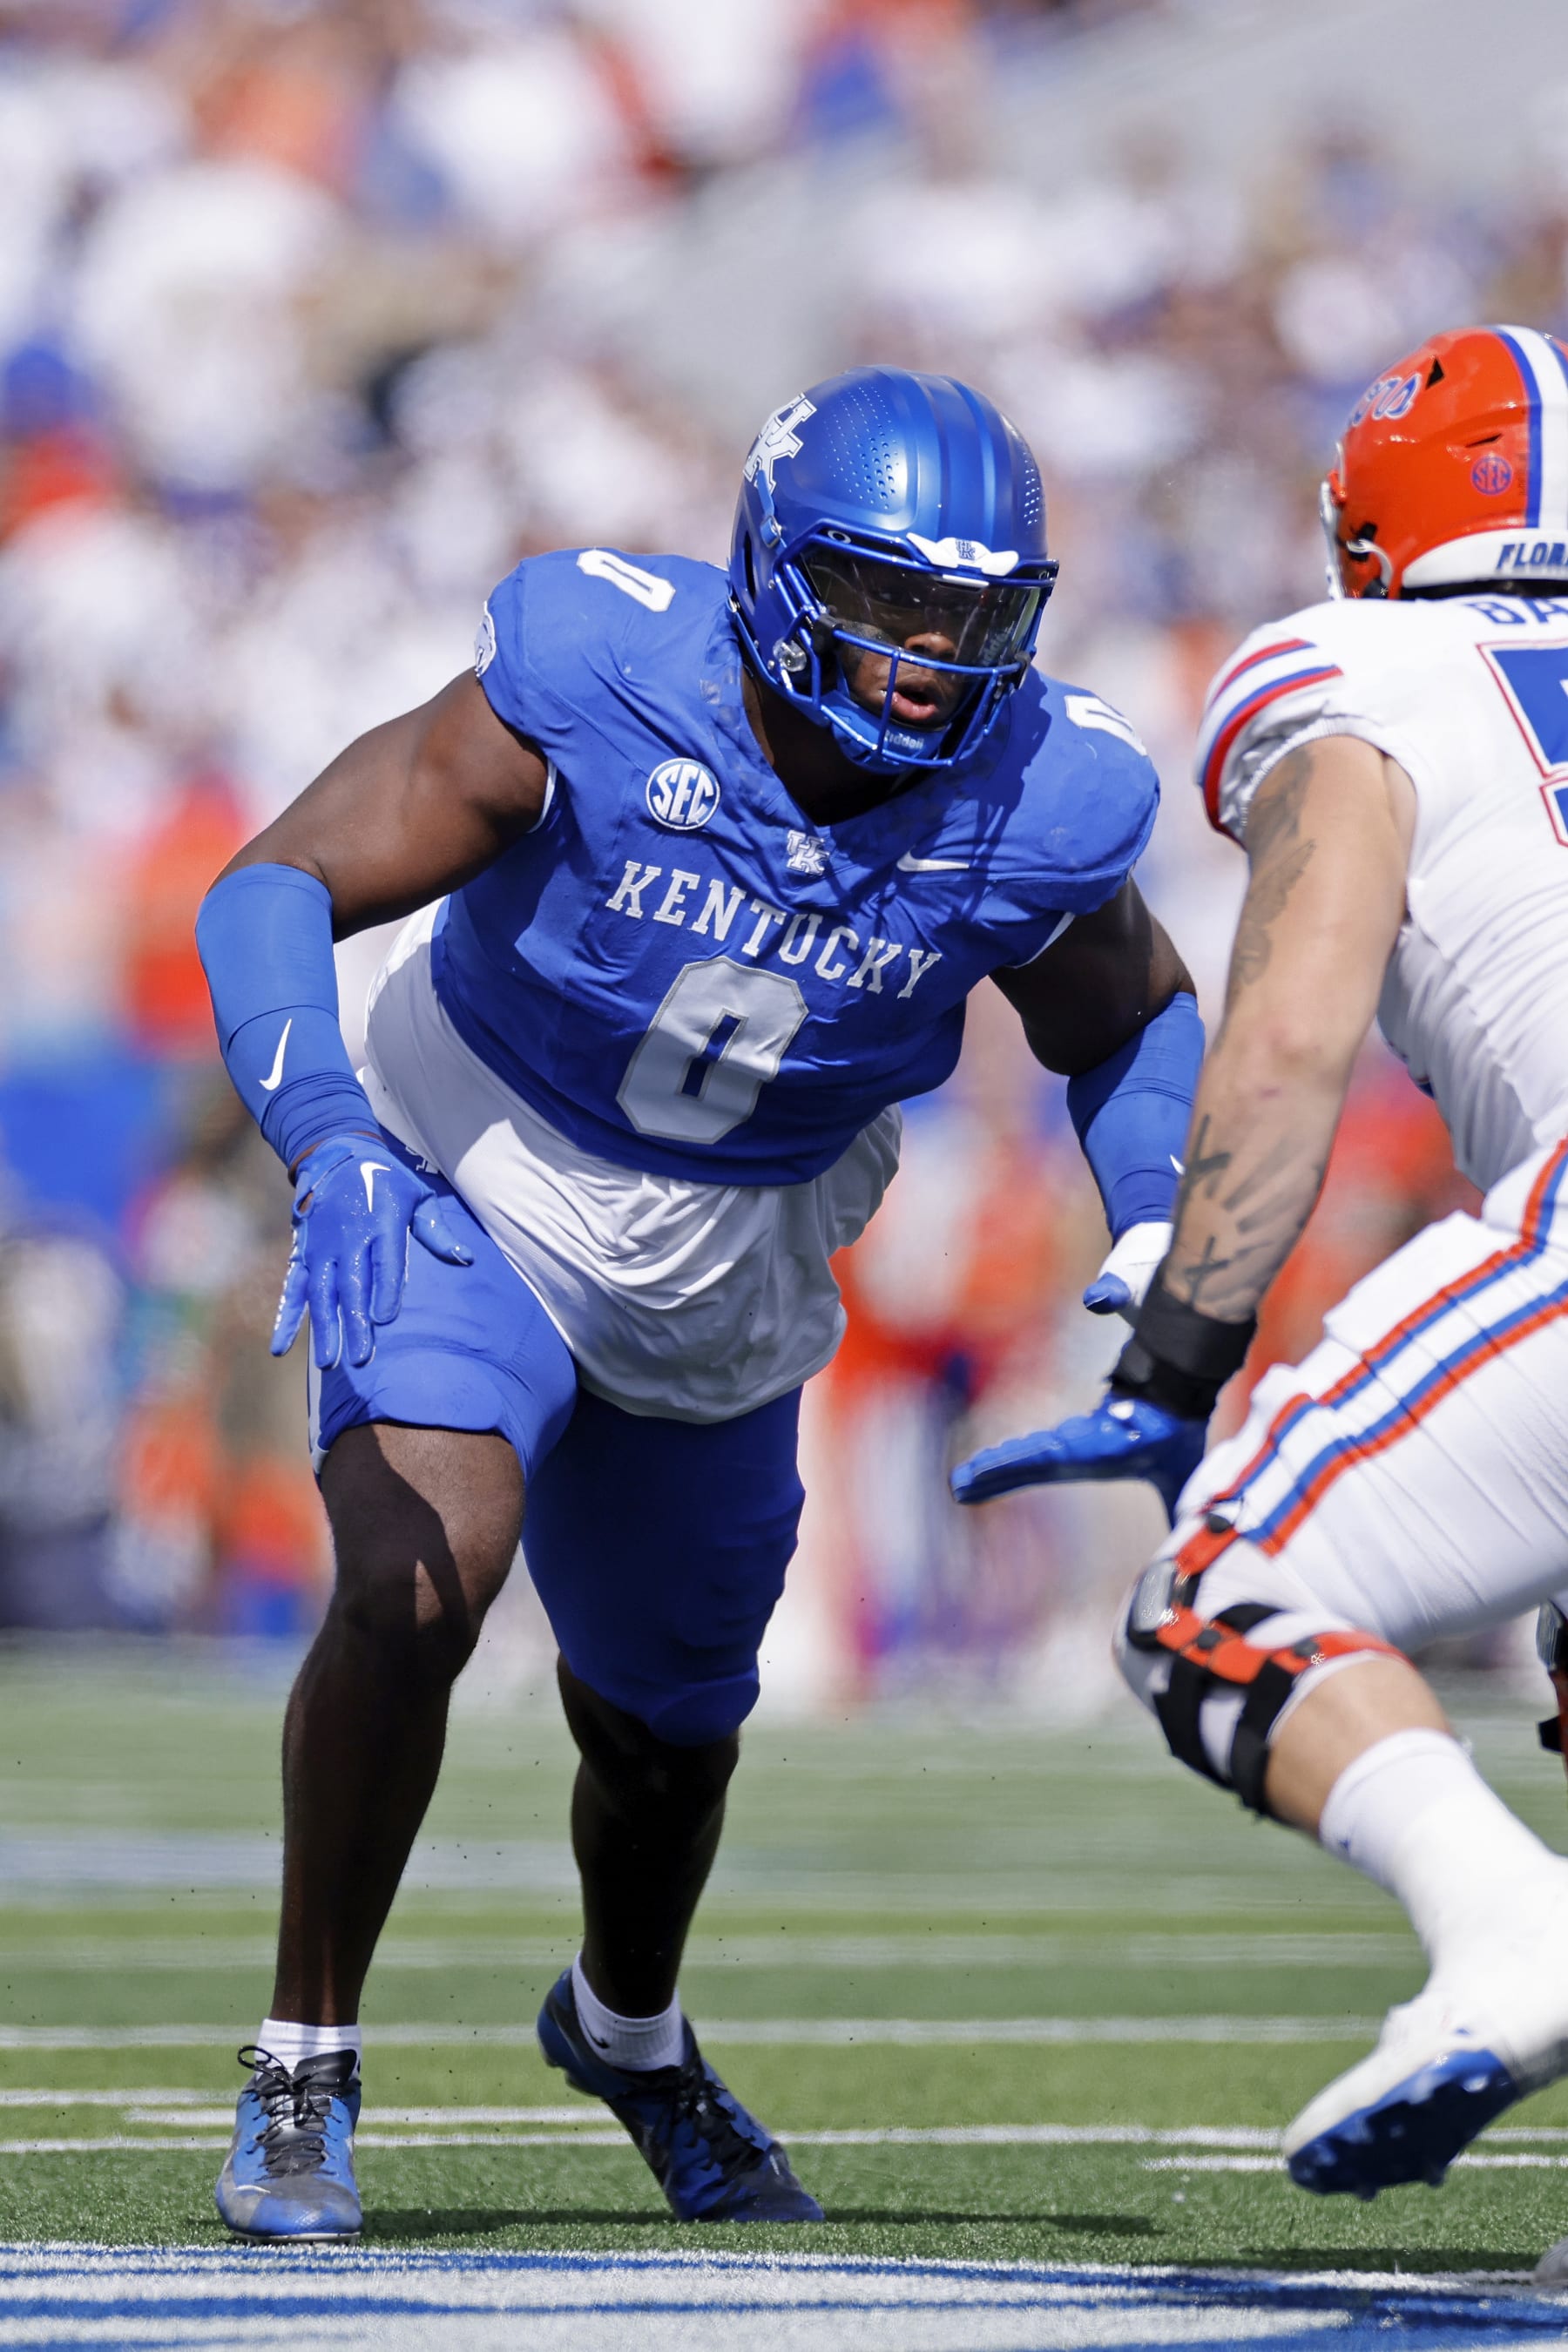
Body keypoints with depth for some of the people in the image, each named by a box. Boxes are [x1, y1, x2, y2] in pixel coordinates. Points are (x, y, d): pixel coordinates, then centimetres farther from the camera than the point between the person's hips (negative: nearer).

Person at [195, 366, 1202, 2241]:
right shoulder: (594, 694, -28)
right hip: (469, 1200, -4)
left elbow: (1131, 1029, 2)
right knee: (414, 1590, -29)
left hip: (715, 1303, 4)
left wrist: (1159, 1243, -15)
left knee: (666, 1730, 18)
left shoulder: (1027, 814, -19)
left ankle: (627, 2031, 53)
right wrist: (330, 1146, -43)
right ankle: (304, 2069, -10)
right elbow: (277, 888, -28)